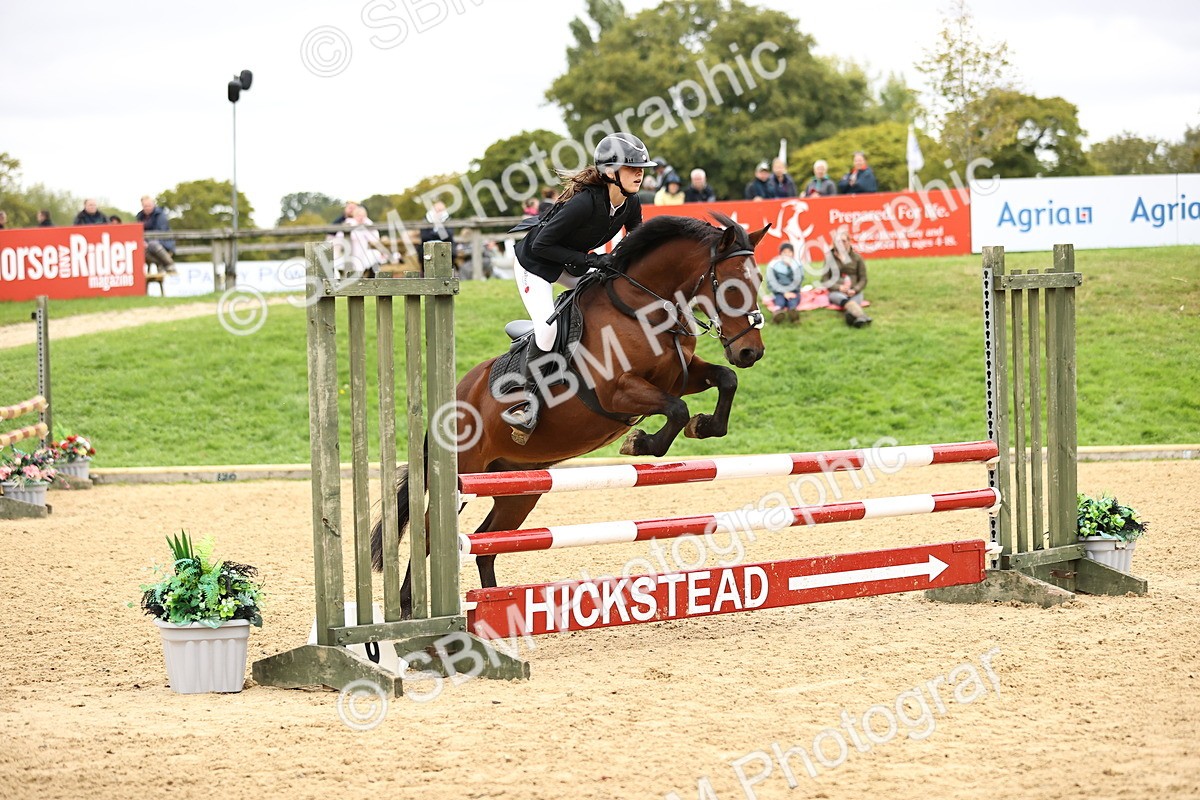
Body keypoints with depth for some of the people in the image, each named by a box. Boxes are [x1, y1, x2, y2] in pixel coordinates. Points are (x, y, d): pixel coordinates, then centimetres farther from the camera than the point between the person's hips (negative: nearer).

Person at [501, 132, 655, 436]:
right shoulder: (585, 202, -37)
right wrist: (589, 260, -32)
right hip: (534, 262, -8)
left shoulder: (631, 204, -14)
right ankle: (531, 399, -9)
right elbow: (541, 245, -30)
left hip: (571, 261, 8)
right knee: (547, 328, -23)